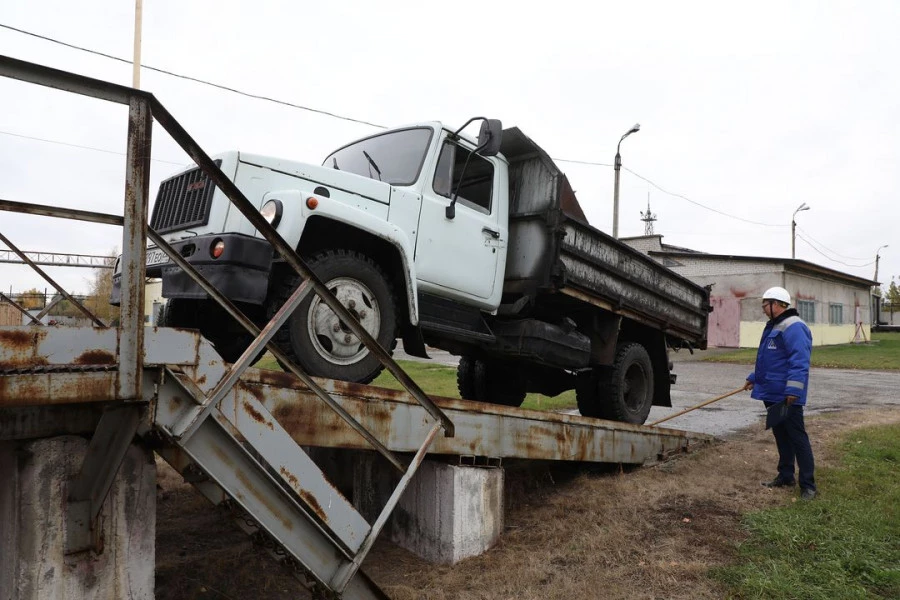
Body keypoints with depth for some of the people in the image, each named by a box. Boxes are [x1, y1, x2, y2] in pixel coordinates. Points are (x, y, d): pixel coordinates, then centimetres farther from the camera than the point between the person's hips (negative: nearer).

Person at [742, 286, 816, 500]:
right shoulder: (773, 327, 17)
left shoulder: (794, 328, -16)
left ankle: (808, 485, 2)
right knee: (781, 437, 16)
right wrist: (754, 378, 27)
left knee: (797, 438, -4)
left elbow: (799, 362, -23)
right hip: (772, 394, 10)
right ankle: (785, 476, 26)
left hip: (787, 397, -10)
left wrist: (793, 390, -28)